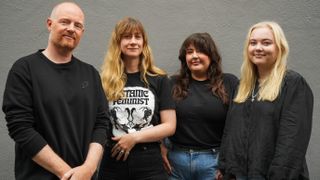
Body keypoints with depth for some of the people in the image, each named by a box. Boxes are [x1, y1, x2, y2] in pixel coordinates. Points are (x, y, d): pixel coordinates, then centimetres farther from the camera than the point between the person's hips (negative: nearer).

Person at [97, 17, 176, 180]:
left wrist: (134, 137, -11)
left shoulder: (159, 80, 1)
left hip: (149, 165, 0)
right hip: (112, 164, 0)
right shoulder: (105, 80, 1)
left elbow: (169, 126, -2)